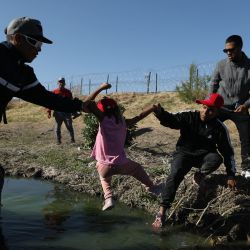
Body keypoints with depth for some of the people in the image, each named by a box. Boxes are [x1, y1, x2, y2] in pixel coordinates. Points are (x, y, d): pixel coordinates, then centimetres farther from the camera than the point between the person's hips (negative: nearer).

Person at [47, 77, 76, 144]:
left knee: (69, 126, 0)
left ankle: (72, 139, 9)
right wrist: (49, 112, -6)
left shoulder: (68, 92, 8)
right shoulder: (54, 92, 4)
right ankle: (58, 140, 15)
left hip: (67, 112, 0)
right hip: (58, 112, 0)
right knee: (58, 127, 6)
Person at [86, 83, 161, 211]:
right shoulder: (123, 122, 4)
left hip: (104, 166, -2)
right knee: (138, 168, 33)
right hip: (121, 164, 2)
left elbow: (88, 103, -10)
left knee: (104, 178, 33)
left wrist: (101, 88, -5)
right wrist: (154, 107, 27)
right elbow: (139, 116, 16)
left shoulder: (104, 119, -5)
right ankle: (152, 187, 43)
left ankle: (108, 197, 10)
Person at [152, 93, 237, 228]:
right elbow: (172, 120, -28)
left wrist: (231, 176, -3)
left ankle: (200, 175, 1)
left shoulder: (220, 128, -9)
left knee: (216, 159, -32)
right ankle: (162, 211, -24)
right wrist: (161, 113, -52)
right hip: (184, 153, -1)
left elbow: (228, 152, -2)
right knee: (174, 175, -26)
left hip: (204, 155, 1)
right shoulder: (189, 117, -13)